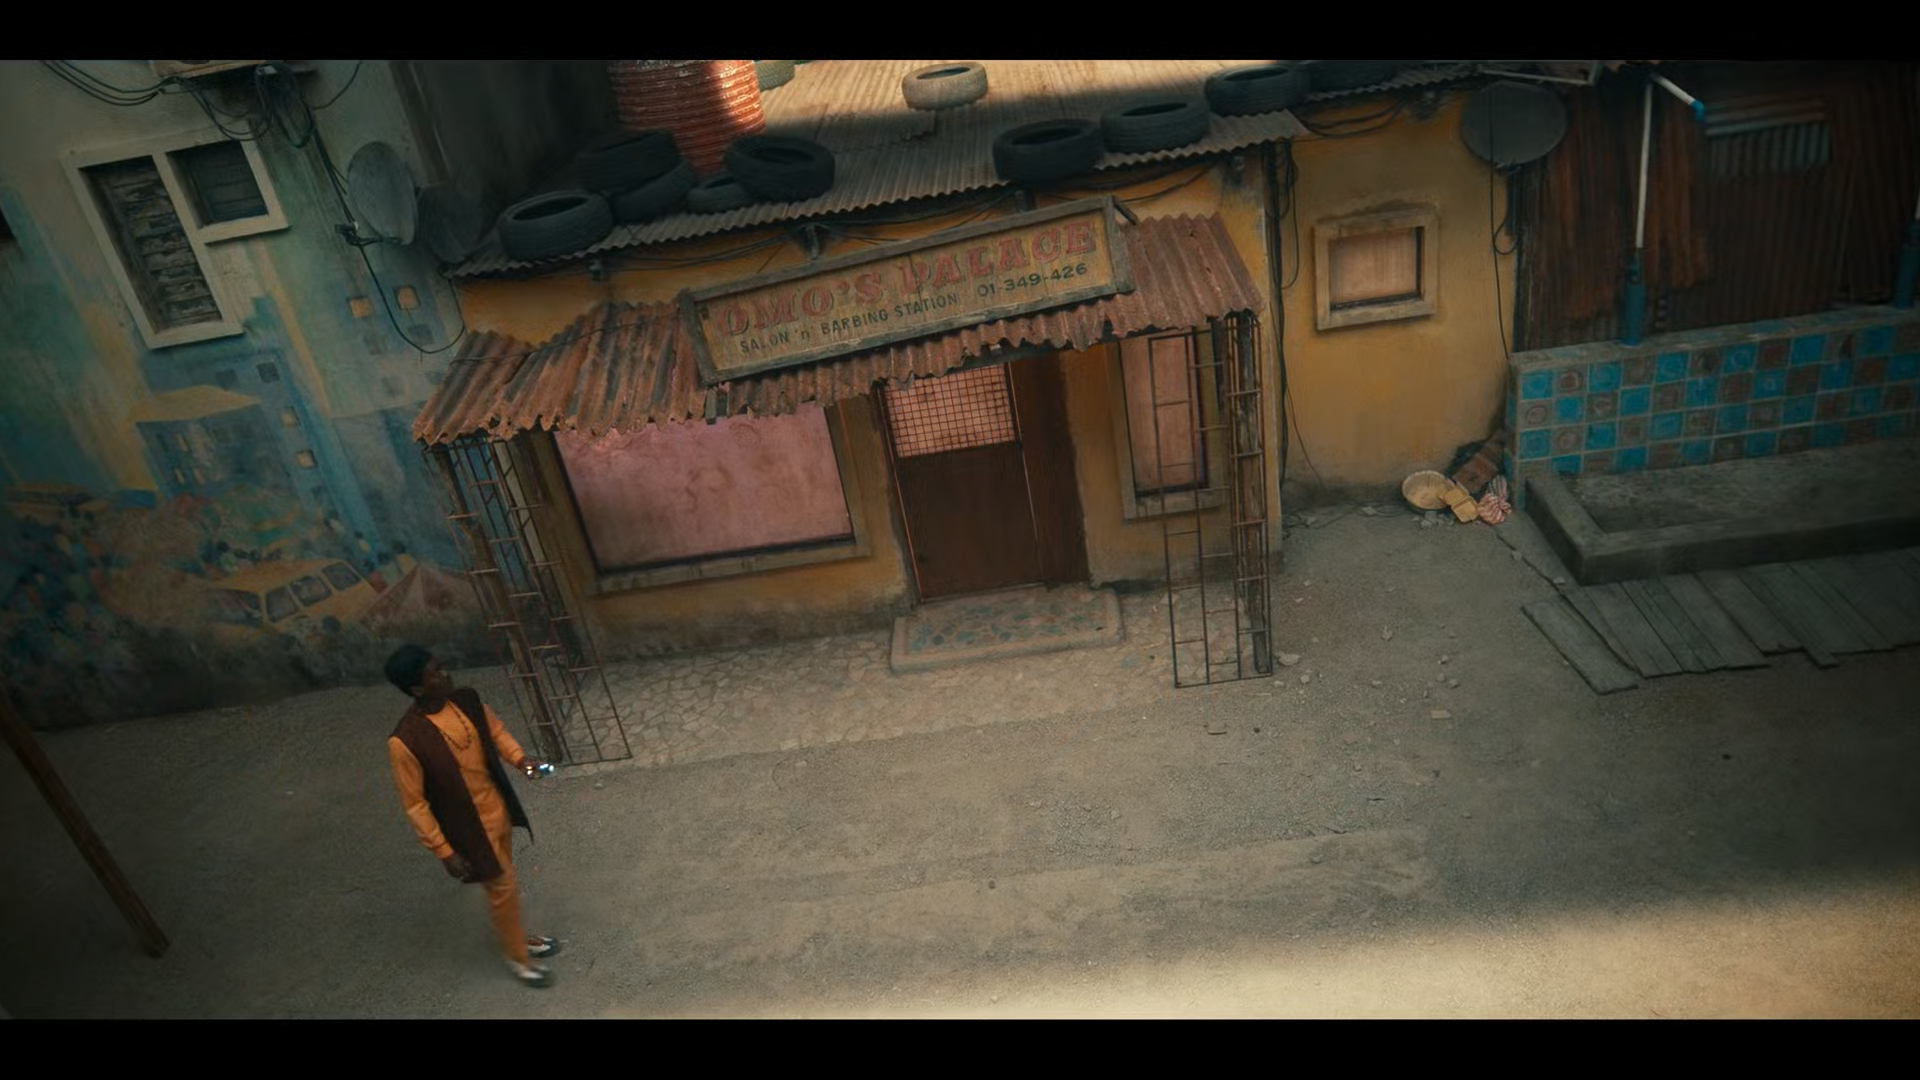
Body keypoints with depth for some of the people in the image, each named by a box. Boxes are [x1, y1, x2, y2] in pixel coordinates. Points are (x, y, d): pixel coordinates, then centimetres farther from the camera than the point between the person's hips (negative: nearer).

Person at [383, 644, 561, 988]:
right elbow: (415, 805, -20)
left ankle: (516, 936, 49)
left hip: (498, 809, 6)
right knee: (503, 887, 9)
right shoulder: (406, 742, -30)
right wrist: (444, 852, -16)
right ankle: (518, 957, 33)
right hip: (468, 827, -6)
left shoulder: (466, 700, -12)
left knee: (502, 881, 25)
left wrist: (520, 759, -9)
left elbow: (496, 731, 8)